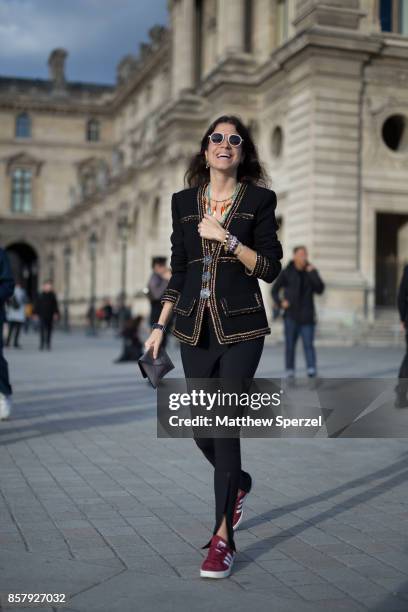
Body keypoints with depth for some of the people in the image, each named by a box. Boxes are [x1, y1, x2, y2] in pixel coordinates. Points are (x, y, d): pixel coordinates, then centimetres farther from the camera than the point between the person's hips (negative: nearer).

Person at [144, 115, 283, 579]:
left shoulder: (259, 200, 1)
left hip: (241, 327, -4)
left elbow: (271, 269, -4)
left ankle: (223, 537, 0)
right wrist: (160, 326, 10)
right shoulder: (184, 202, 11)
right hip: (194, 327, 4)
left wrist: (227, 239, -15)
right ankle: (238, 484, 40)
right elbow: (178, 271, 13)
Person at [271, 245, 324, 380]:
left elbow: (320, 290, -7)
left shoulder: (311, 271, 4)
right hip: (291, 315, 0)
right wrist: (280, 303, -13)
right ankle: (290, 370, 12)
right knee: (290, 344, 3)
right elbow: (275, 290, 6)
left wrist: (312, 273, -15)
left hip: (306, 316, 0)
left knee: (308, 344, -10)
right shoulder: (286, 273, -1)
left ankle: (312, 369, -18)